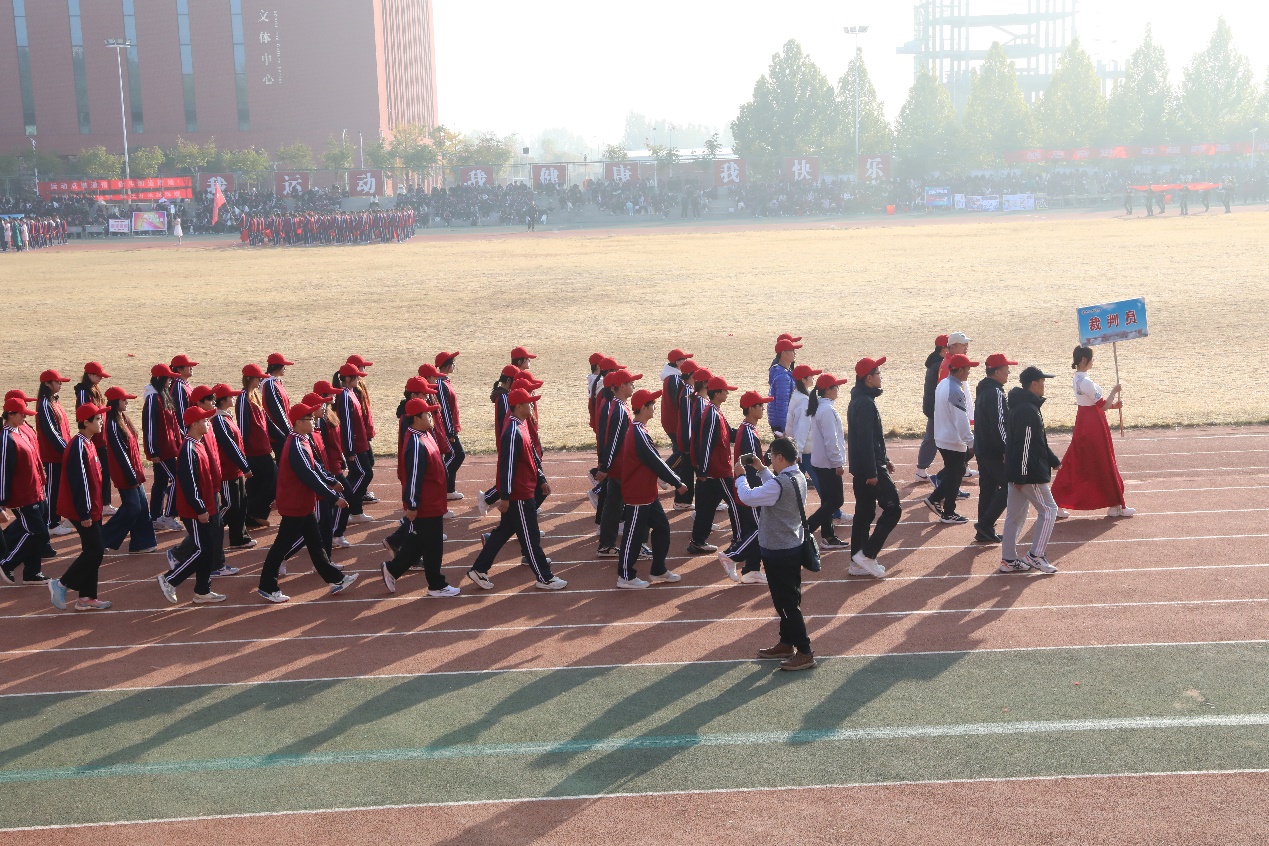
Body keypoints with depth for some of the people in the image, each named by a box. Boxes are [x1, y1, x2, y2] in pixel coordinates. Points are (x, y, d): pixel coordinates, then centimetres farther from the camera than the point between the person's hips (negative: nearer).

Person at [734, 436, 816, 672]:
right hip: (793, 546, 10)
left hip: (778, 552, -10)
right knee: (787, 599, 20)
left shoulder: (779, 484, -26)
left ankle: (805, 652, 2)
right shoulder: (798, 478, 4)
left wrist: (741, 476, -8)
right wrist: (761, 469, 16)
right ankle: (786, 643, 32)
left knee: (787, 603, -2)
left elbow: (748, 497, -24)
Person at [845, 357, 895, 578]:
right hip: (870, 468, -10)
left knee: (864, 513, 13)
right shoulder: (865, 403, -19)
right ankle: (867, 554, -4)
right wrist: (872, 473, -23)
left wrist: (884, 460, 25)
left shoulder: (858, 400, 14)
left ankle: (858, 563, 17)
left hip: (860, 469, 10)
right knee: (893, 509, -3)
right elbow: (866, 440, -23)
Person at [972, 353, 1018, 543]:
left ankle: (984, 532, 16)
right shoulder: (996, 394, -19)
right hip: (994, 452, -10)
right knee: (1008, 486, -2)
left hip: (982, 449, 10)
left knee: (987, 489, 13)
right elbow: (998, 424, -24)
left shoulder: (983, 390, 13)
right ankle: (986, 524, -5)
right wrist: (1005, 450, -19)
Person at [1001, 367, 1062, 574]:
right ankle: (1035, 556, 0)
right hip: (1029, 474, -10)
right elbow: (1024, 444, -22)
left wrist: (1053, 461, 28)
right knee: (1048, 510, -1)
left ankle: (1008, 559, 16)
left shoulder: (1020, 406, 15)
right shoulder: (1028, 410, -19)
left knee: (1015, 515, 12)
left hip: (1018, 473, 10)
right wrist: (1021, 476, -22)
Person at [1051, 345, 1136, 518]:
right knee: (1104, 465, 3)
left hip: (1083, 424, 9)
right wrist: (1114, 392, -4)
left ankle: (1056, 504, 11)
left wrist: (1112, 405, 6)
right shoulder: (1086, 382, -22)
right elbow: (1102, 405, -18)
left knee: (1074, 464, 11)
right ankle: (1115, 506, 15)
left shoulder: (1077, 379, 8)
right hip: (1094, 426, -9)